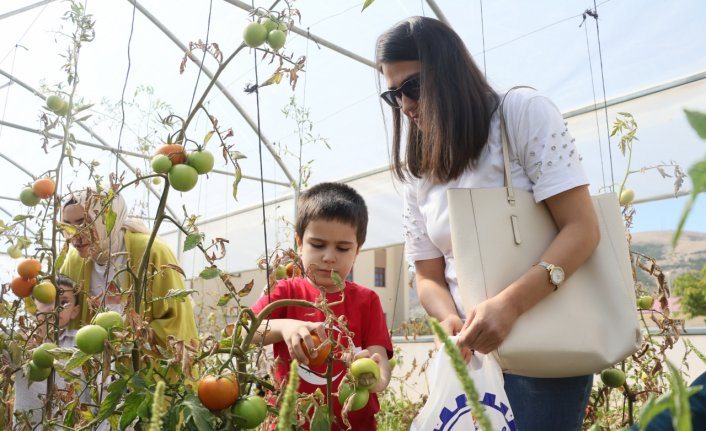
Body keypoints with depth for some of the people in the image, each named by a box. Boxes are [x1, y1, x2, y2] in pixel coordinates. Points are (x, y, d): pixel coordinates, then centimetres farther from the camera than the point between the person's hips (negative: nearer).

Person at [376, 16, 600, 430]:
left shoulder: (524, 112, -8)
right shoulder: (418, 170, 6)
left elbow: (582, 229, -16)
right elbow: (429, 277, 4)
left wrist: (509, 303, -29)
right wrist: (452, 320, -19)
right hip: (476, 351, 5)